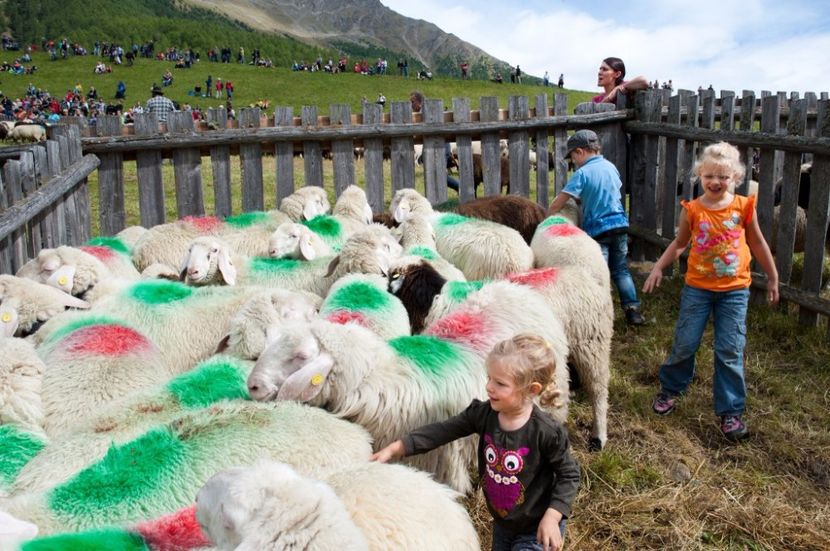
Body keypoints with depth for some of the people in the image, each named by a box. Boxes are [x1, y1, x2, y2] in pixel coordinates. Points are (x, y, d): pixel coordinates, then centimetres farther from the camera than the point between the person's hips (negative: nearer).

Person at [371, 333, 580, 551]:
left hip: (536, 530, -5)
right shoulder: (483, 414, -13)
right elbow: (442, 431, -10)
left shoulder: (547, 432, -26)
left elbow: (569, 474, -13)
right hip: (502, 525, 6)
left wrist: (552, 516, -21)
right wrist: (395, 449, -16)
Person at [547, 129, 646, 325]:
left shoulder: (582, 173, -12)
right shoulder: (611, 166, 7)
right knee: (621, 270, 15)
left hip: (597, 229, -6)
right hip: (619, 225, 6)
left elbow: (559, 201, -14)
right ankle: (633, 310, 14)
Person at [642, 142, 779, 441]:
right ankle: (670, 390, 30)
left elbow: (757, 243, 7)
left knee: (730, 352, 1)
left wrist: (772, 277, 14)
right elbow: (680, 242, 10)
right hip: (697, 288, 0)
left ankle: (731, 411, 13)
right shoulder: (692, 210, -5)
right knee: (685, 345, 6)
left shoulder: (743, 207, -5)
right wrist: (659, 267, 0)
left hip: (734, 290, 0)